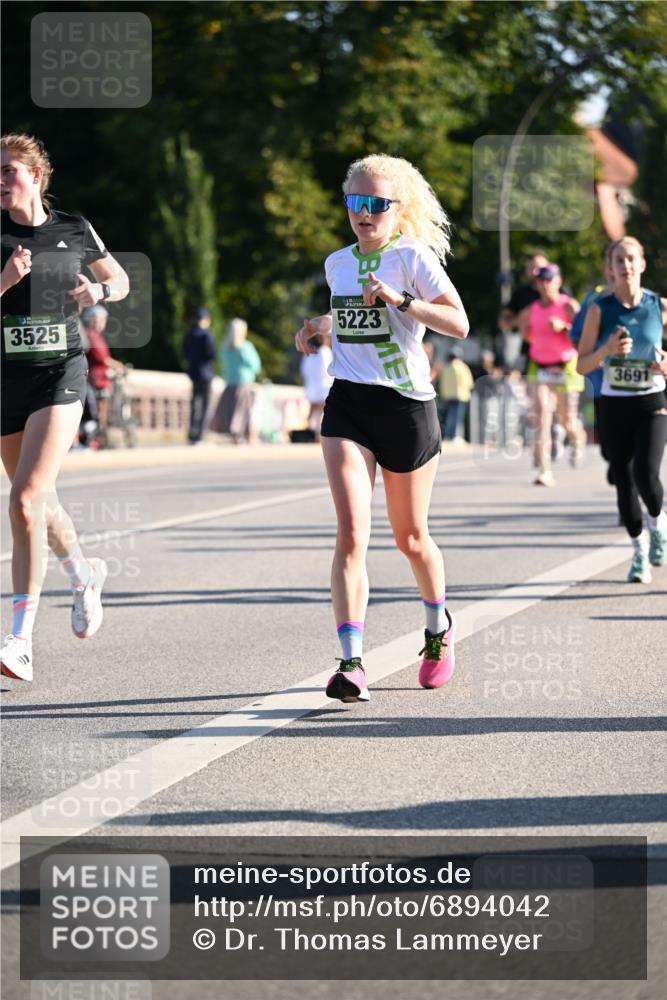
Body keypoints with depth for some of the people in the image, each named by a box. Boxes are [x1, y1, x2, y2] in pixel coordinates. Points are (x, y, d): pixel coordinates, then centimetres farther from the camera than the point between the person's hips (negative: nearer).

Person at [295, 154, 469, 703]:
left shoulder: (414, 257, -5)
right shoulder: (338, 263, 12)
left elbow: (459, 323, -15)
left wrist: (400, 299, -25)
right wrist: (317, 324, 12)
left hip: (406, 405, -3)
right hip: (348, 405, 3)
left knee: (410, 536, 12)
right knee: (353, 534, -15)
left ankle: (439, 626, 42)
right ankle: (352, 663, -21)